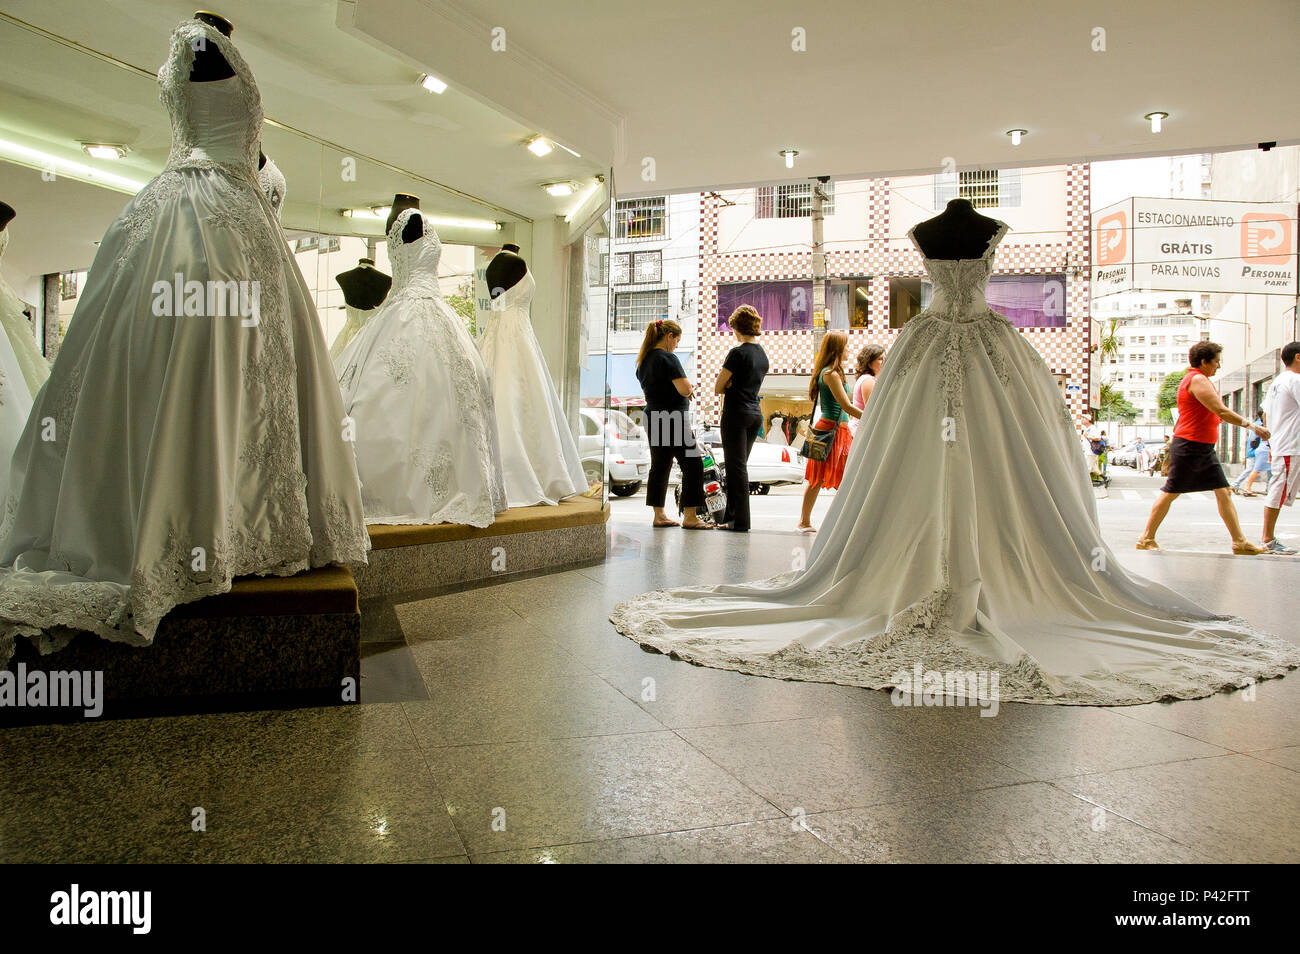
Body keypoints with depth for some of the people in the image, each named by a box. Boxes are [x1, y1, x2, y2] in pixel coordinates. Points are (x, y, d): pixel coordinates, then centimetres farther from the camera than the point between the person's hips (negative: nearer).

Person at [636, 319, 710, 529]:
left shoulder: (643, 360, 13)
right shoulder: (667, 358, -15)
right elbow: (685, 389, -21)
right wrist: (691, 387, 3)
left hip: (653, 418, 9)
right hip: (672, 419, -9)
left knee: (659, 467, 12)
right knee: (693, 466, -3)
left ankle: (659, 515, 14)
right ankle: (690, 517, -4)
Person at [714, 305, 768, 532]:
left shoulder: (738, 353, -12)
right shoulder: (763, 354, 13)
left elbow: (718, 388, -8)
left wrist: (728, 386, 8)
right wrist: (734, 385, 4)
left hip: (737, 413, -8)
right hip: (756, 414, 8)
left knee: (737, 467, -5)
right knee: (739, 466, 13)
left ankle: (741, 522, -4)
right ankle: (730, 517, 18)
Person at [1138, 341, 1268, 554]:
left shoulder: (1200, 380, 19)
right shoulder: (1198, 380, -14)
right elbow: (1222, 412, -20)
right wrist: (1252, 426, -17)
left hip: (1204, 448, 10)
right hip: (1189, 447, -10)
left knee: (1224, 492, 5)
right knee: (1171, 492, -4)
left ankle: (1240, 542, 7)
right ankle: (1146, 539, 5)